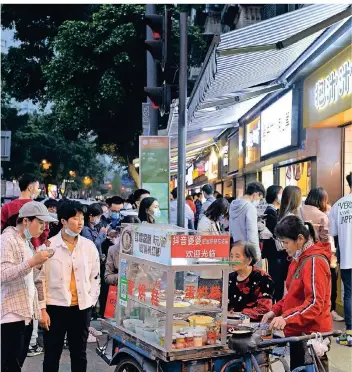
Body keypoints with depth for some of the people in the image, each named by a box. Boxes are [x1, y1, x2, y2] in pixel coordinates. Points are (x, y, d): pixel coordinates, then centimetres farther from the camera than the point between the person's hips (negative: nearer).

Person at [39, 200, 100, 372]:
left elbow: (95, 276, 10)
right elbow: (40, 279, -5)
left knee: (79, 353, 13)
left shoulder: (89, 246, 3)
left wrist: (91, 300, 1)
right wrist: (42, 309, -8)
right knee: (52, 355, 7)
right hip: (55, 307, -2)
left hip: (82, 308, 3)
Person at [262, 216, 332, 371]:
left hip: (311, 334, -9)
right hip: (297, 331, 10)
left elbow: (315, 303, -24)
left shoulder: (314, 262, -18)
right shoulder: (299, 258, 11)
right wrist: (276, 310, 7)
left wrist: (286, 318, -32)